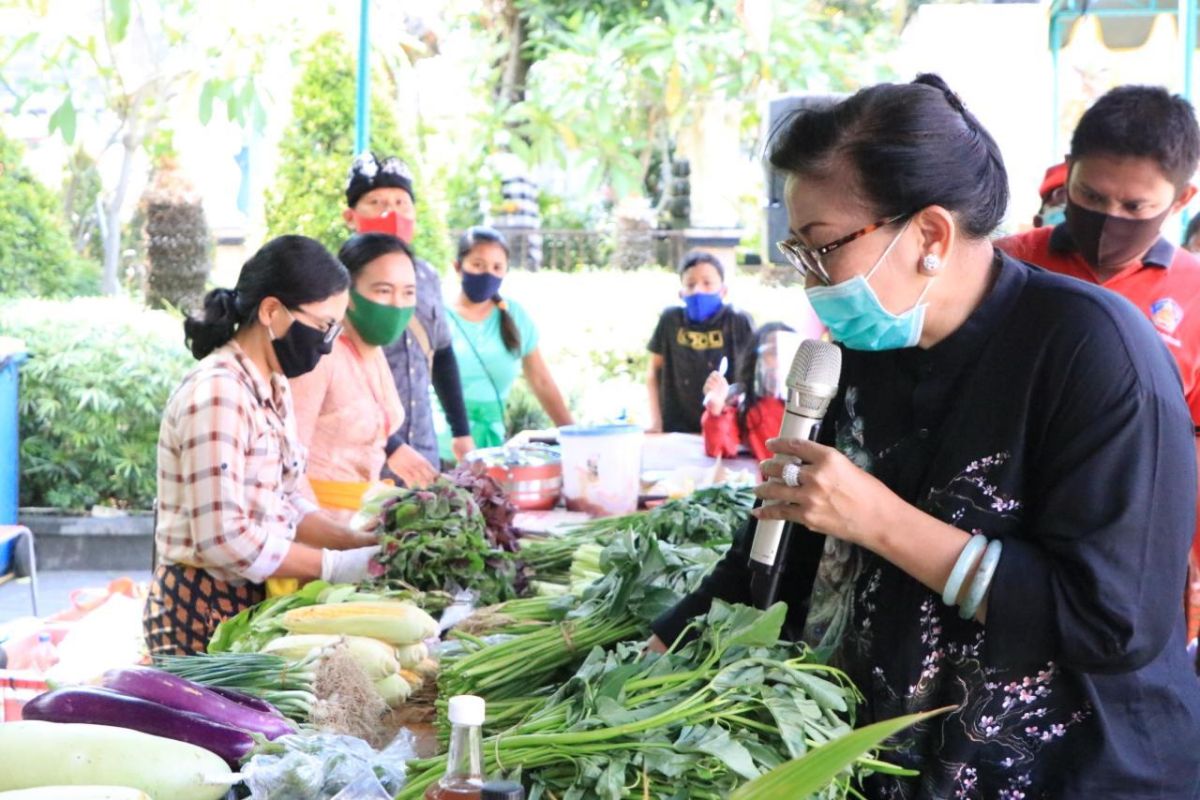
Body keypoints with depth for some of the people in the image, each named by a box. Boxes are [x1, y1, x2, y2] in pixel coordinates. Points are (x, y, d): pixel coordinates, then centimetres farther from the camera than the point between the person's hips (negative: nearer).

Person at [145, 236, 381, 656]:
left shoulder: (274, 388, 9)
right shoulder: (216, 393, -19)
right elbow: (223, 539, -23)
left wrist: (364, 543, -2)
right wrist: (336, 565, -19)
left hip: (254, 603, 8)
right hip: (202, 612, -8)